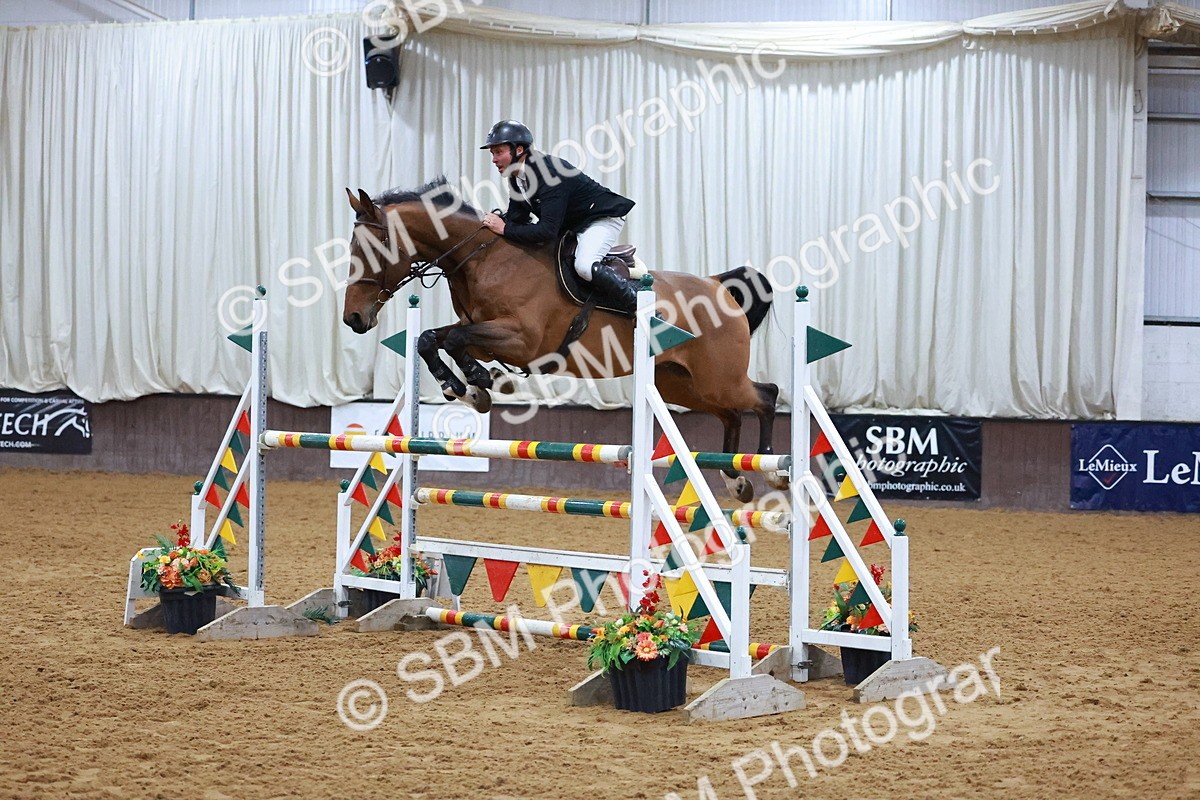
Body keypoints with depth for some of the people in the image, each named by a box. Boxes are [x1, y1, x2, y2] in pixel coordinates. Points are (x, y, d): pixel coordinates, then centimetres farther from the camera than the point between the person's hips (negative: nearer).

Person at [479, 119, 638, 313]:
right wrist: (495, 220, -22)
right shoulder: (516, 177, -4)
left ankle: (640, 305, -16)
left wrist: (505, 229, -34)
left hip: (603, 217, -10)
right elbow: (516, 219, -2)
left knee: (584, 265, -33)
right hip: (569, 224, 10)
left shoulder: (549, 172, -33)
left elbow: (548, 230, -37)